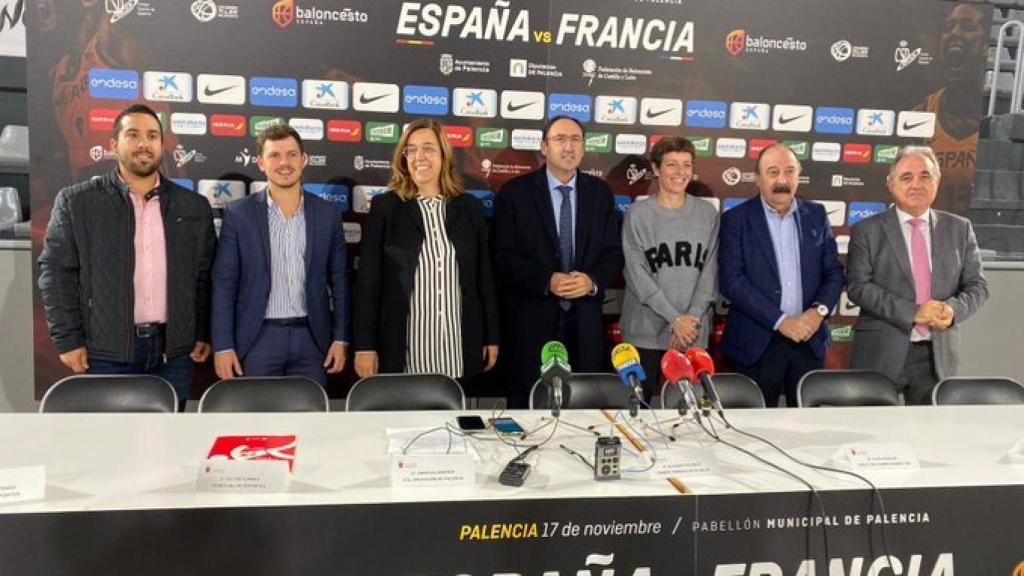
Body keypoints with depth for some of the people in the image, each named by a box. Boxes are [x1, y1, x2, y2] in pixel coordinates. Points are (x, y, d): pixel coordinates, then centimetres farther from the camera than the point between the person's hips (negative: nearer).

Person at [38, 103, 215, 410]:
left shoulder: (194, 206, 8)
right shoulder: (75, 202, 2)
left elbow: (206, 276, 10)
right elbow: (57, 272, 0)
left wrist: (204, 334, 6)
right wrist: (69, 340, -5)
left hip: (174, 349, 2)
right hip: (106, 350, -2)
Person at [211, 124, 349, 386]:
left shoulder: (328, 213, 4)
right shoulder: (238, 213, -1)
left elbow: (339, 280, 7)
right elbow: (223, 284, -1)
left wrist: (340, 338, 1)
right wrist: (223, 345, -6)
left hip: (311, 338, 2)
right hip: (258, 338, -1)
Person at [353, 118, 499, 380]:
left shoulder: (470, 207, 7)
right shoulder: (385, 207, 1)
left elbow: (484, 277, 10)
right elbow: (368, 280, 0)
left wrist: (492, 337, 8)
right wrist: (365, 346, -5)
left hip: (461, 343, 2)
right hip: (404, 344, -2)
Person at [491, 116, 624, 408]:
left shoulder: (600, 192, 9)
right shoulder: (515, 192, -1)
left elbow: (613, 252, 8)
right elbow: (503, 255, -6)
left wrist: (593, 280, -13)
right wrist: (547, 281, -18)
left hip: (584, 321, 3)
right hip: (531, 319, -2)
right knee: (528, 405, 6)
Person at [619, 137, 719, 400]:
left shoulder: (707, 214, 7)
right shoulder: (638, 214, -2)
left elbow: (710, 269, 3)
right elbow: (636, 273, -7)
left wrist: (692, 317, -9)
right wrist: (674, 318, -12)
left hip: (694, 332, 2)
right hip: (646, 330, -2)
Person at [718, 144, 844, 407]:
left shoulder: (816, 215, 9)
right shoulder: (736, 219, -3)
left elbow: (833, 271, 11)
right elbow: (731, 281, -11)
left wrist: (820, 310, -9)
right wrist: (780, 321, -16)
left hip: (809, 338, 4)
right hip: (757, 343, -3)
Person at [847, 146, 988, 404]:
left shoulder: (960, 229, 9)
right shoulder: (867, 230, -1)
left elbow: (977, 285, 8)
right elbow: (858, 286, -10)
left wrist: (953, 309, -14)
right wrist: (912, 312, -19)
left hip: (937, 355, 3)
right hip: (881, 353, -3)